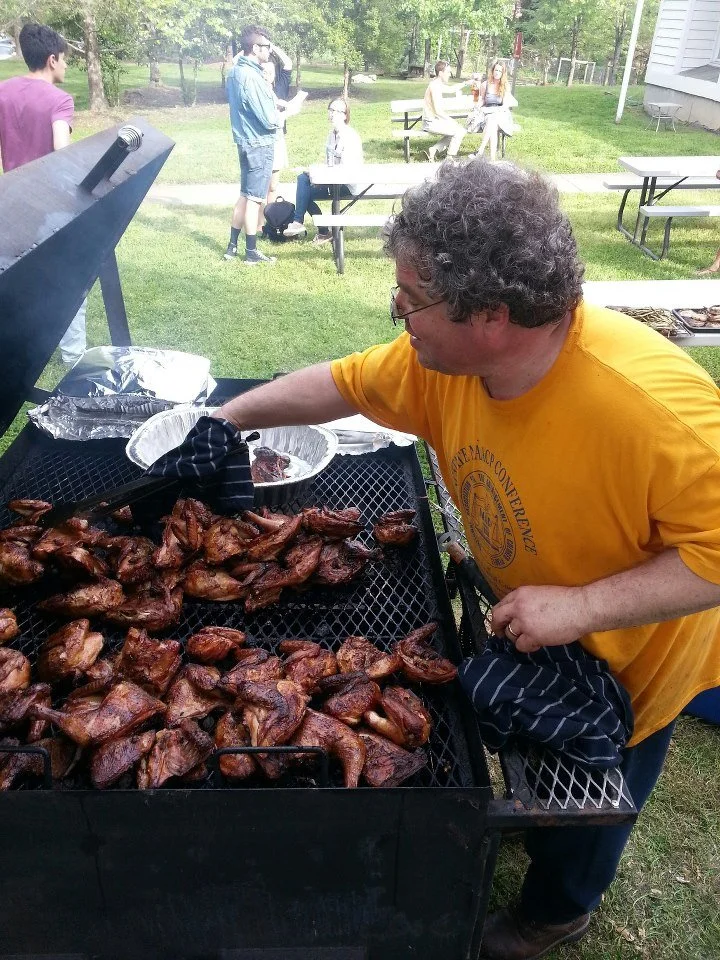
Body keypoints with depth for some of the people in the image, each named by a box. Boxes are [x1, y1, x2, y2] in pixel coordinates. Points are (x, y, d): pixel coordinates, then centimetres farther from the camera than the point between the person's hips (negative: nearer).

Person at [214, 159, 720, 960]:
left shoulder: (652, 403, -42)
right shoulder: (443, 359, -22)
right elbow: (341, 383, -6)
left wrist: (582, 606, -40)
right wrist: (229, 415, 0)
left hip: (628, 652, -5)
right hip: (528, 624, 5)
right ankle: (539, 833, 67)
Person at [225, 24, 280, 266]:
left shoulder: (236, 70, 9)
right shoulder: (251, 77, -20)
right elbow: (270, 120, -21)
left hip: (246, 140, 9)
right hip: (259, 144, -9)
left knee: (245, 195, 15)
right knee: (255, 198, -2)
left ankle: (232, 247, 20)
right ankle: (252, 253, 6)